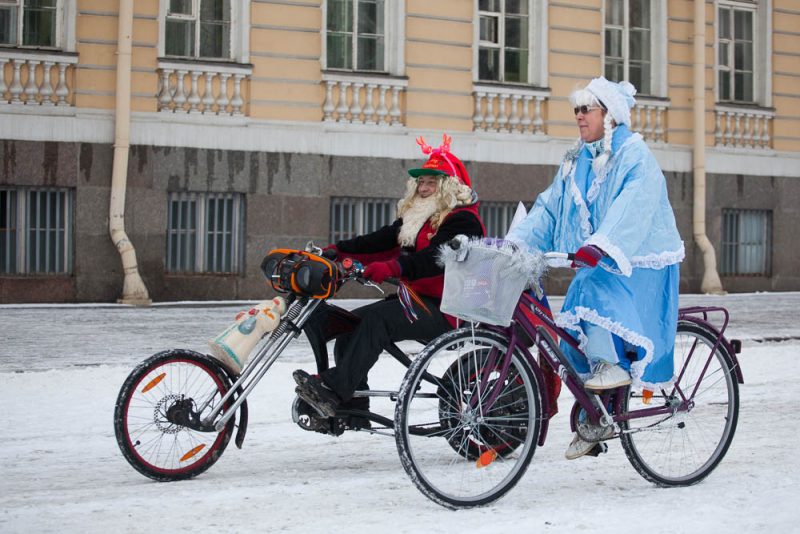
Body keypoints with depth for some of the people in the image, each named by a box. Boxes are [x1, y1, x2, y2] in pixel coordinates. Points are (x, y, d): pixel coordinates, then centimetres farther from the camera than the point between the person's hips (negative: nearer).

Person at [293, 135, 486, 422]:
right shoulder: (416, 217, 20)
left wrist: (393, 267, -41)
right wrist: (337, 251, -4)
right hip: (413, 299, 9)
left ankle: (334, 389, -37)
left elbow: (437, 257, -27)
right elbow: (379, 241, 9)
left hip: (442, 310, -9)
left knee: (375, 319, -30)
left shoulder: (463, 220, -8)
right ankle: (352, 407, -9)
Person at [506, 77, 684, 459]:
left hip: (638, 263, -7)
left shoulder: (635, 155, -12)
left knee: (592, 291, -32)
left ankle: (618, 364, -15)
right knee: (575, 335, -2)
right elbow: (549, 208, 8)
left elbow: (631, 208, -27)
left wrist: (599, 246, -42)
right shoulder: (576, 161, 12)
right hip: (597, 265, 7)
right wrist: (516, 242, -7)